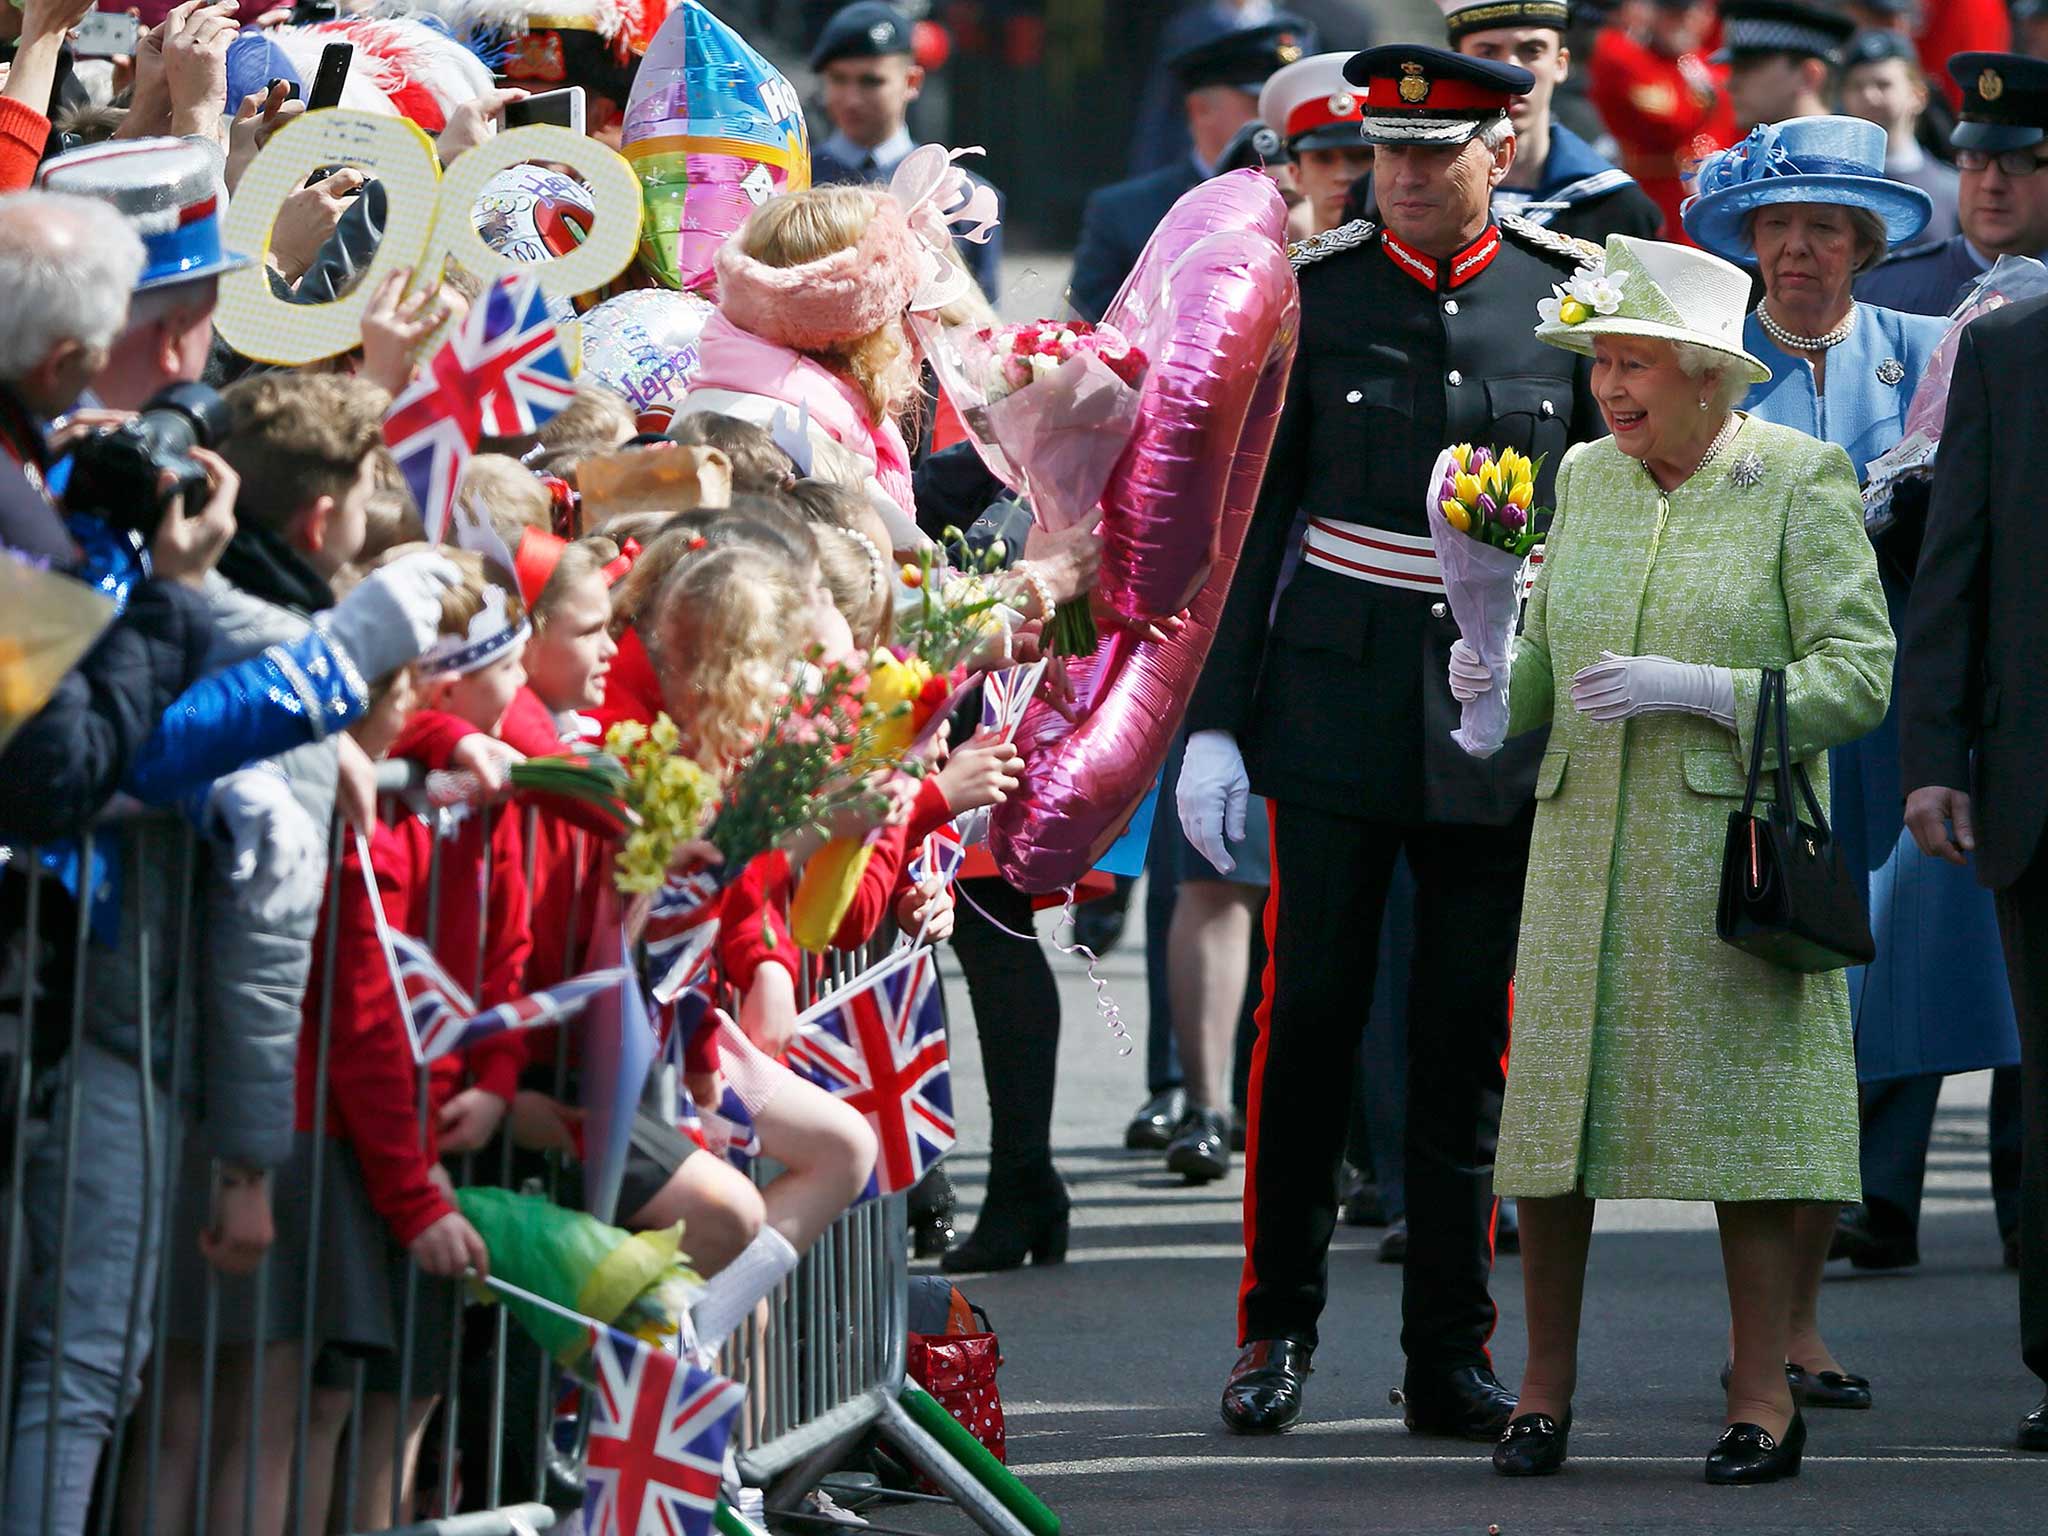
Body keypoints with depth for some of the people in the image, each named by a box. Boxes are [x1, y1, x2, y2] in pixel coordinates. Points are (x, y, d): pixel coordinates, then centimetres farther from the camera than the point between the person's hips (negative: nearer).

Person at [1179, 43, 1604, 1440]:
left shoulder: (1575, 296, 3)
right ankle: (1279, 1332, 10)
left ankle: (1452, 1357, 11)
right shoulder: (1309, 292, 1)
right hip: (1334, 699, -1)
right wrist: (1213, 723, -2)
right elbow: (1250, 511, 2)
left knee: (1471, 1036, 4)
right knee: (1307, 1014, -1)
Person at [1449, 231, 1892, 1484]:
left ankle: (1765, 1401, 2)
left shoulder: (1802, 479, -2)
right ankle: (1545, 1390, 9)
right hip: (1585, 846, 5)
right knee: (1552, 1102, 1)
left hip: (1735, 849, -4)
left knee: (1745, 1111, -4)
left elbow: (1859, 677, -7)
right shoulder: (1586, 478, 12)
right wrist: (1496, 677, -5)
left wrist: (1691, 689, -16)